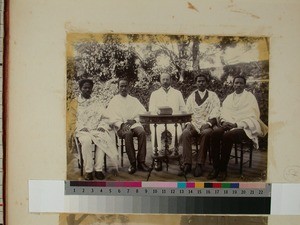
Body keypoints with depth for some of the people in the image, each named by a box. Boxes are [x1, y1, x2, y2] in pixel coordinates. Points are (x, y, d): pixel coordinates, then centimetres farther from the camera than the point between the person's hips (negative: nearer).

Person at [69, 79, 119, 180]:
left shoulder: (96, 102, 20)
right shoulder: (75, 103, 14)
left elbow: (104, 117, 13)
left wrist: (102, 126, -6)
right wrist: (83, 128, -10)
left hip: (96, 129, 2)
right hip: (82, 130, -1)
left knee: (103, 139, -32)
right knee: (87, 141, -36)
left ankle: (98, 169, -25)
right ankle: (88, 170, -26)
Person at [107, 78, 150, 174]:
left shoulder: (134, 100, 20)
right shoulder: (114, 101, 12)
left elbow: (143, 113, 11)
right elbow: (112, 118, 2)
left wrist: (134, 120, -8)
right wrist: (122, 124, -16)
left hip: (134, 123, 2)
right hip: (121, 126, -2)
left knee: (142, 132, -31)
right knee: (128, 134, -36)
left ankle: (141, 162, -26)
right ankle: (132, 163, -28)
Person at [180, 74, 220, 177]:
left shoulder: (213, 95, 13)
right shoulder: (191, 96, 20)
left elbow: (215, 111, 0)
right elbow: (187, 111, 11)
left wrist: (207, 124, -17)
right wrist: (188, 124, -9)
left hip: (208, 124, -2)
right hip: (193, 124, 2)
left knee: (206, 133, -36)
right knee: (185, 133, -30)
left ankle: (200, 164, -29)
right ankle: (187, 163, -28)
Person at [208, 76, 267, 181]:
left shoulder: (250, 97, 6)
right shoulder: (229, 97, 21)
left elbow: (252, 117, -4)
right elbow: (223, 112, 15)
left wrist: (236, 124, -16)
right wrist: (224, 122, -8)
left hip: (244, 127, -4)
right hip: (229, 125, 4)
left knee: (227, 136, -34)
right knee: (215, 133, -27)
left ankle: (223, 169, -21)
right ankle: (216, 167, -22)